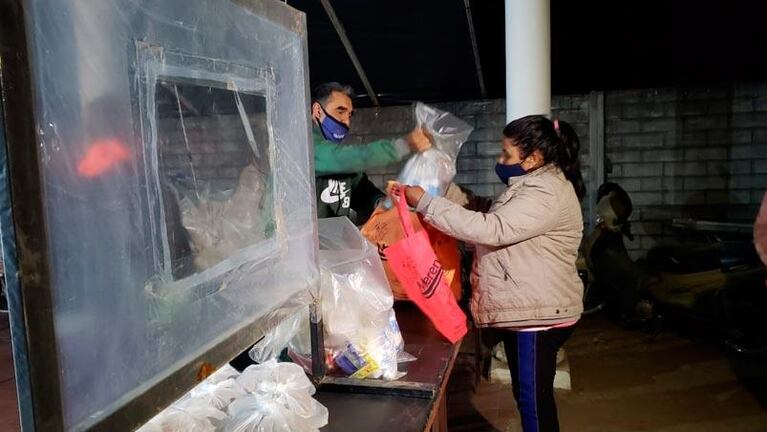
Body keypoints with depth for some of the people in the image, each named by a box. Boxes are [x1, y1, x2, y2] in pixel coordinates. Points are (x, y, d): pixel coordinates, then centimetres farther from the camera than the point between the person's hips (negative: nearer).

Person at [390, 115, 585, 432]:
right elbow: (491, 218, 15)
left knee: (534, 399, 2)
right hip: (524, 311, 10)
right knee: (528, 396, 20)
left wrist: (425, 203, -24)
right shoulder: (531, 187, 14)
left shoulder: (547, 193, -20)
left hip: (539, 315, -10)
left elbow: (490, 230, -29)